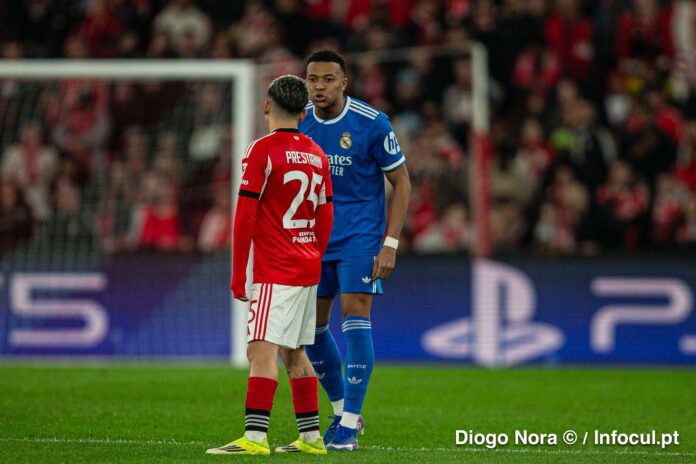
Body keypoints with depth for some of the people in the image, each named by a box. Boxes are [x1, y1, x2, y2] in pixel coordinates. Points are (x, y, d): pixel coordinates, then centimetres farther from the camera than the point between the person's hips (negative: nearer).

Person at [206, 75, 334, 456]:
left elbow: (245, 216, -12)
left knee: (262, 350, -14)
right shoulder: (317, 155, 12)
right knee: (294, 352, 16)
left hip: (275, 273, -8)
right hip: (307, 271, 8)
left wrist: (238, 274, -8)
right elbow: (325, 217, 17)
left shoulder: (262, 151, -10)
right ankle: (311, 436, 20)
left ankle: (255, 436, -24)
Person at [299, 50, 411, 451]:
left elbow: (402, 182, -6)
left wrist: (390, 245, -13)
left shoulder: (372, 123, -12)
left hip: (361, 236, -5)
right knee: (311, 324, 5)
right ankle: (342, 410, 23)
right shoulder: (299, 124, 1)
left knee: (355, 314, -14)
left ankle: (350, 424, -9)